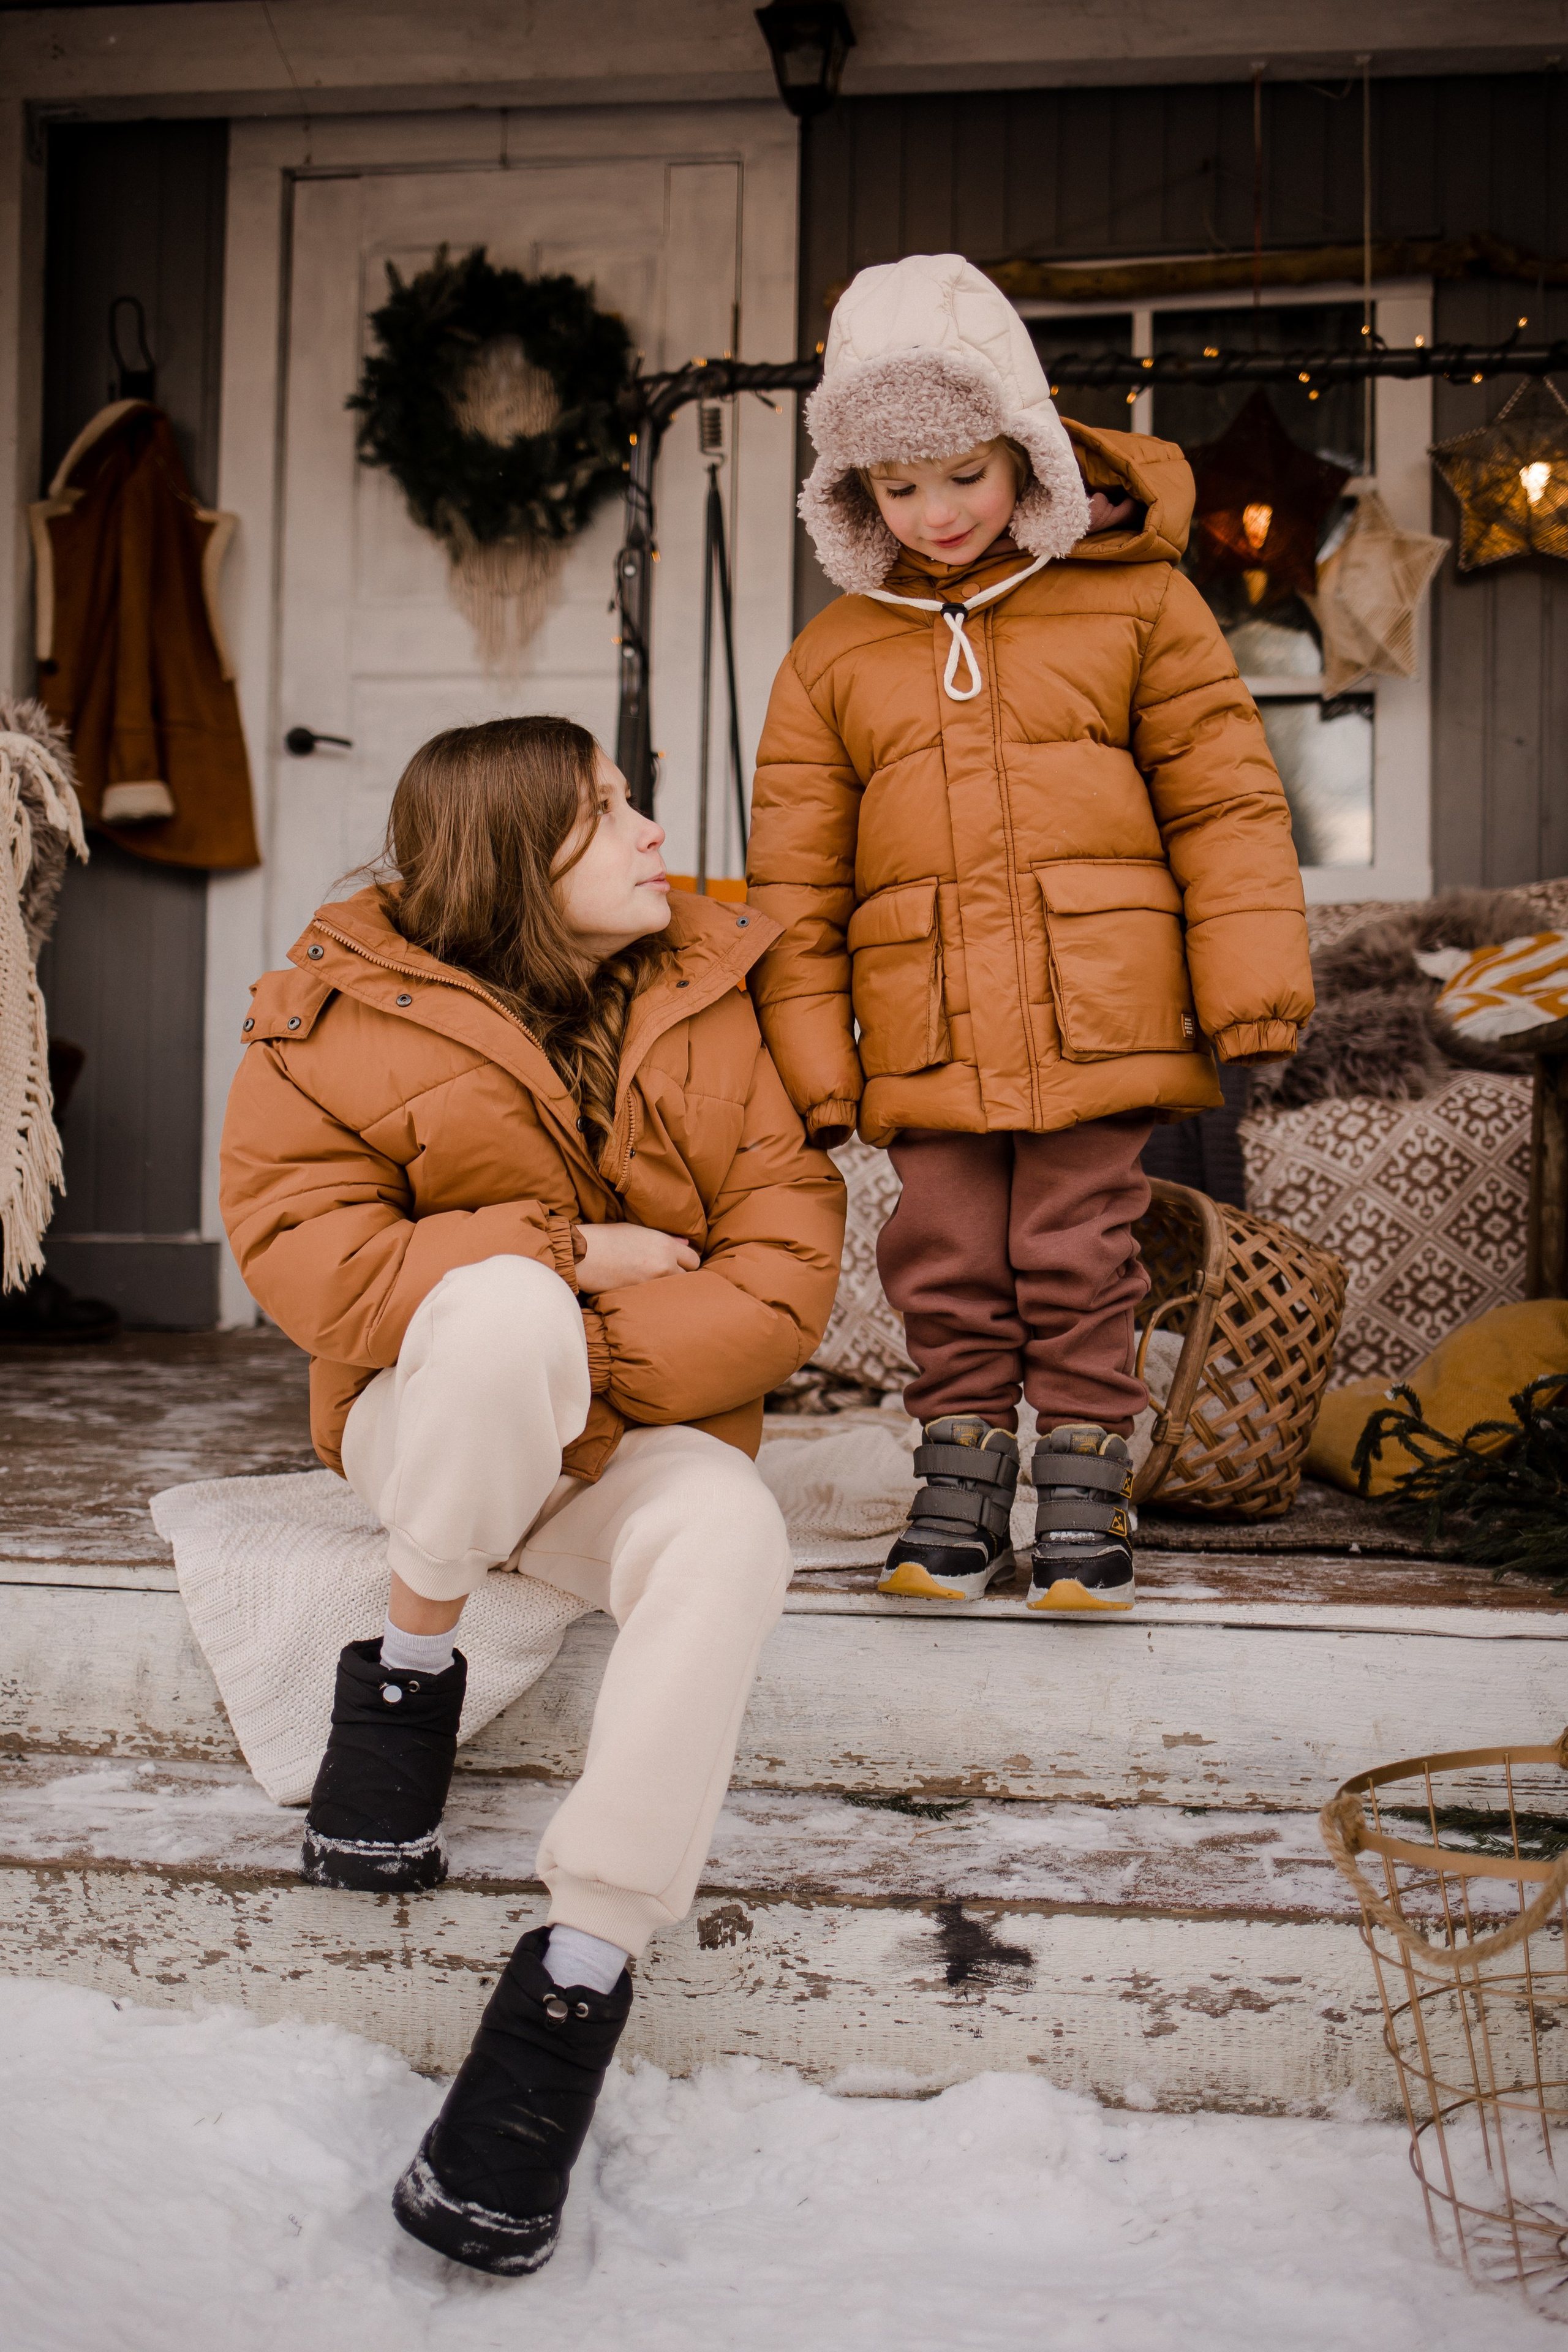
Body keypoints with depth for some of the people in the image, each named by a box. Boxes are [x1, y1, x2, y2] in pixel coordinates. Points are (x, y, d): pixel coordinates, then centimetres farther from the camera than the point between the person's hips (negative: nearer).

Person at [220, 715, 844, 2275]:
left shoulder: (710, 993, 1)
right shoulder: (346, 1014, -4)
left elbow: (790, 1248, -6)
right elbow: (295, 1244, -13)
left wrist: (598, 1358, -19)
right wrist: (561, 1258, -19)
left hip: (628, 1440, 2)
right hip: (425, 1427, -2)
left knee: (729, 1536, -33)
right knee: (508, 1307, -37)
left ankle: (576, 1985, -25)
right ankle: (410, 1667, -12)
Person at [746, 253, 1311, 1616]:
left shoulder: (1136, 602, 5)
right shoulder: (834, 655, 9)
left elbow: (1225, 798, 4)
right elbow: (796, 877, 9)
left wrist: (1252, 984, -3)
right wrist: (811, 1053, 5)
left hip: (1096, 1015, -2)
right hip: (928, 1031, 2)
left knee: (1077, 1257, 2)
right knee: (949, 1263, 6)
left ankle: (1086, 1486, 16)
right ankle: (961, 1477, 21)